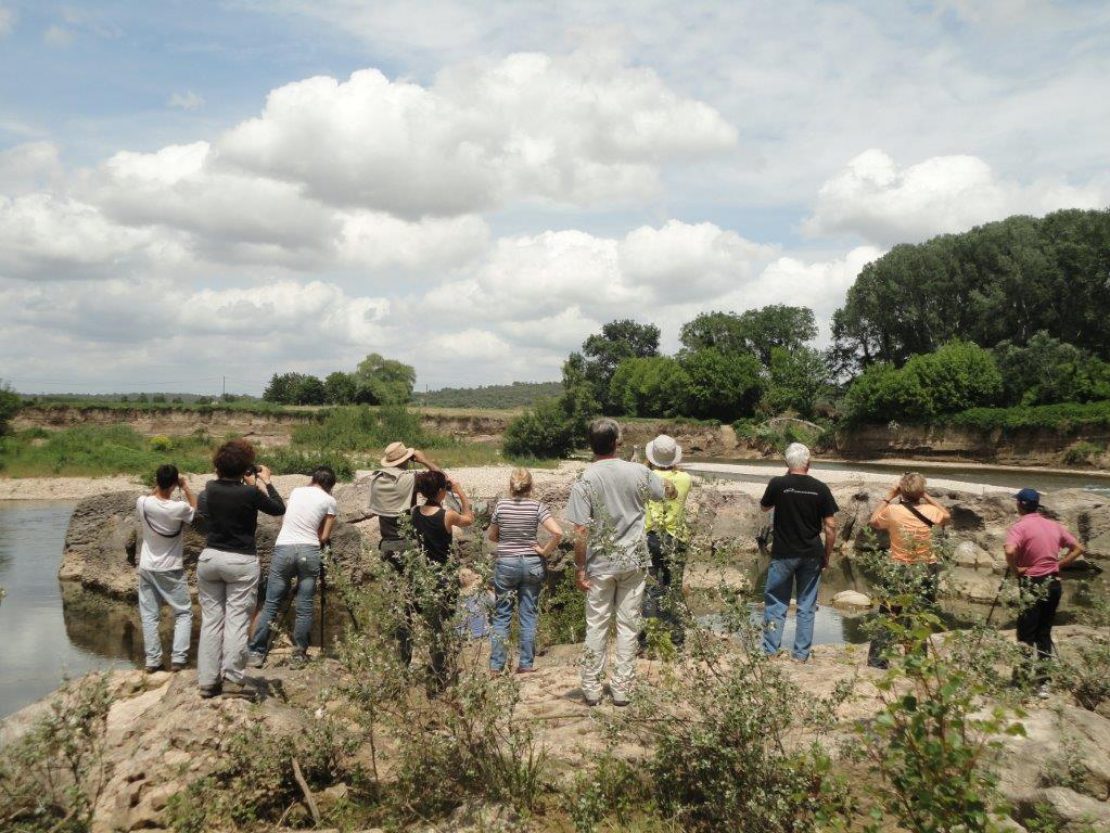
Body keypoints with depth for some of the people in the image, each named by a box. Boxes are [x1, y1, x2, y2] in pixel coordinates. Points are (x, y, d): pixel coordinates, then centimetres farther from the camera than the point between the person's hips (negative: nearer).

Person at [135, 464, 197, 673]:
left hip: (147, 568, 3)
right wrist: (186, 487, 5)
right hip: (171, 569, -3)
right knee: (183, 613, 10)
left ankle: (152, 660, 9)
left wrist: (158, 487, 9)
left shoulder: (143, 503, -12)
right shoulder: (179, 508, -21)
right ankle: (178, 658, 1)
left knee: (149, 615, 10)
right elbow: (196, 508, 2)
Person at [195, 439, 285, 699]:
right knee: (237, 619, 0)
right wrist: (265, 481, 10)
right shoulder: (250, 493, -15)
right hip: (241, 562, -5)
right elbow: (279, 509, 1)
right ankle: (232, 679, -1)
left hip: (210, 558, 5)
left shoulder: (211, 488, 0)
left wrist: (249, 484, 18)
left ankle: (207, 681, 12)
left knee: (210, 619, 9)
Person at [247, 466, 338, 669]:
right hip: (309, 551, -2)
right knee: (304, 607, 5)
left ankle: (257, 653, 9)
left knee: (271, 604, 7)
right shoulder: (330, 501, 4)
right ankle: (299, 654, 10)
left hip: (283, 548, 2)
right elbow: (324, 537, 5)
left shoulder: (296, 491, 14)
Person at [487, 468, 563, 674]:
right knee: (529, 615, 10)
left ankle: (496, 665, 11)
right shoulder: (537, 507, -8)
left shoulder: (501, 506, -5)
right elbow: (558, 532, -18)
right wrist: (544, 551, -6)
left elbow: (492, 536, 7)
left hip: (505, 564, 0)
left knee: (501, 615, 9)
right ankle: (526, 664, 14)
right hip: (531, 564, 0)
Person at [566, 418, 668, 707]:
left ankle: (592, 688, 18)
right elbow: (669, 493, 14)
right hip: (634, 561, 2)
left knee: (597, 626, 10)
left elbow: (581, 532, -15)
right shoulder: (638, 472, -5)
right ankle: (622, 688, 16)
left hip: (600, 565, -1)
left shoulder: (584, 481, -12)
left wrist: (579, 568, -5)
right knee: (628, 626, 10)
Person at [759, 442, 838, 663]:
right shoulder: (820, 488, -5)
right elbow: (830, 526, -3)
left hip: (783, 554, -1)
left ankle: (770, 651, 13)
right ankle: (801, 654, 15)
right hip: (811, 555, 2)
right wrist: (827, 554, 9)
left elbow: (764, 507, 10)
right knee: (807, 606, 11)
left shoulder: (778, 484, -9)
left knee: (776, 603, 10)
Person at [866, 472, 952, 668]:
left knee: (887, 616, 9)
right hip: (925, 572, 1)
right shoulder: (930, 511, -8)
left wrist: (889, 497, 7)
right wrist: (928, 497, 11)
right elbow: (948, 518, 15)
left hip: (899, 572, -1)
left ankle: (878, 658, 11)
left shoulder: (892, 510, -12)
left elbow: (873, 521, 8)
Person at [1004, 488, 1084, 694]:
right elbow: (1078, 548, 14)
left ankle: (1022, 681, 4)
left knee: (1026, 634, 2)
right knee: (1044, 633, 13)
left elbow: (1010, 552, -30)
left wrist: (1016, 570, -14)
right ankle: (1042, 682, 14)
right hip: (1053, 583, 6)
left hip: (1032, 585, -6)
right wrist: (1058, 565, 9)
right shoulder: (1054, 525, 8)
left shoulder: (1019, 527, -13)